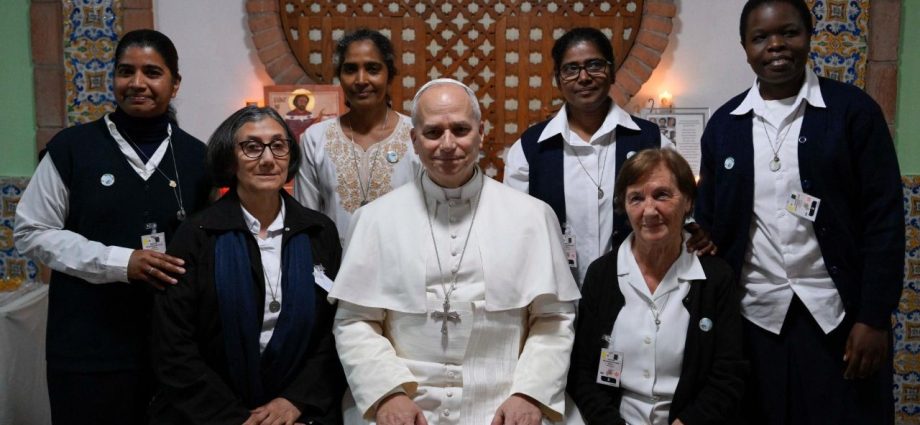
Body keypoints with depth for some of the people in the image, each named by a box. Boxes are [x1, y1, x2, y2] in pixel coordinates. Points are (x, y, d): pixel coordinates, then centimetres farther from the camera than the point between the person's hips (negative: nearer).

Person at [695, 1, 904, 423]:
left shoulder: (854, 110, -3)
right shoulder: (723, 124, 5)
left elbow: (884, 218, -5)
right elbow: (710, 223, 8)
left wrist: (874, 318, -9)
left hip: (838, 313, -2)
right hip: (754, 314, 2)